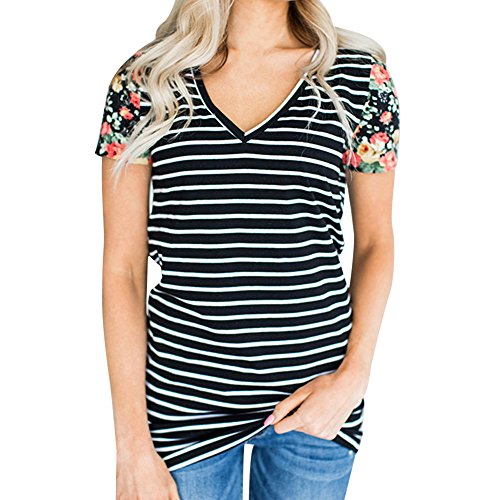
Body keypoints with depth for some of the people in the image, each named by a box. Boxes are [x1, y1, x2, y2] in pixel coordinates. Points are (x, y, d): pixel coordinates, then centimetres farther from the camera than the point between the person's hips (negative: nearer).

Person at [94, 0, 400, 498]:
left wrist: (354, 373, -7)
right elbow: (122, 267, -4)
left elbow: (376, 242, 7)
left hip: (316, 391, 1)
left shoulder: (359, 77, -1)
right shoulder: (145, 80, -3)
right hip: (184, 398, 0)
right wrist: (133, 444, -7)